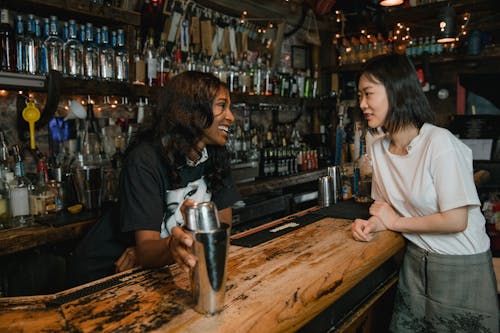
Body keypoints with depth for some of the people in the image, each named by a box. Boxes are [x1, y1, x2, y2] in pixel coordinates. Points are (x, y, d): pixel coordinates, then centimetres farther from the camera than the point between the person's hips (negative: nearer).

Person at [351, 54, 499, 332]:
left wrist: (395, 222, -14)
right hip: (415, 260, 6)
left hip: (461, 265, -6)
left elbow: (455, 221, -25)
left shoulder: (439, 142, -24)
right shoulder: (379, 148, -2)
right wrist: (374, 224, -14)